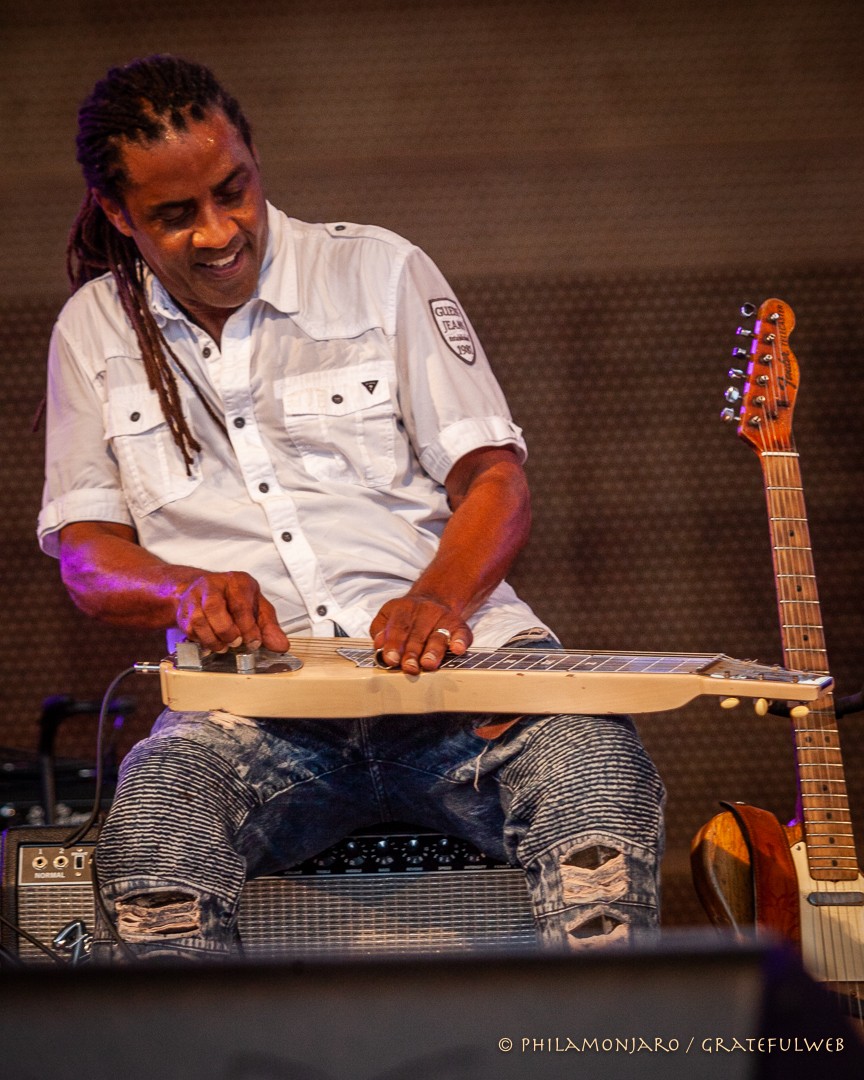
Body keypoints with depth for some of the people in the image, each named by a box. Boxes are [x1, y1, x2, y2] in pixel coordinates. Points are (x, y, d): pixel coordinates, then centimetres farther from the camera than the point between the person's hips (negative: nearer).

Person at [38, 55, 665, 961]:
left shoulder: (379, 271, 9)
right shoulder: (94, 330, 15)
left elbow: (495, 479, 5)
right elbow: (84, 551, 13)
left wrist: (441, 598, -18)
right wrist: (185, 591, -11)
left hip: (455, 659, 0)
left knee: (597, 767, -33)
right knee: (149, 827, -34)